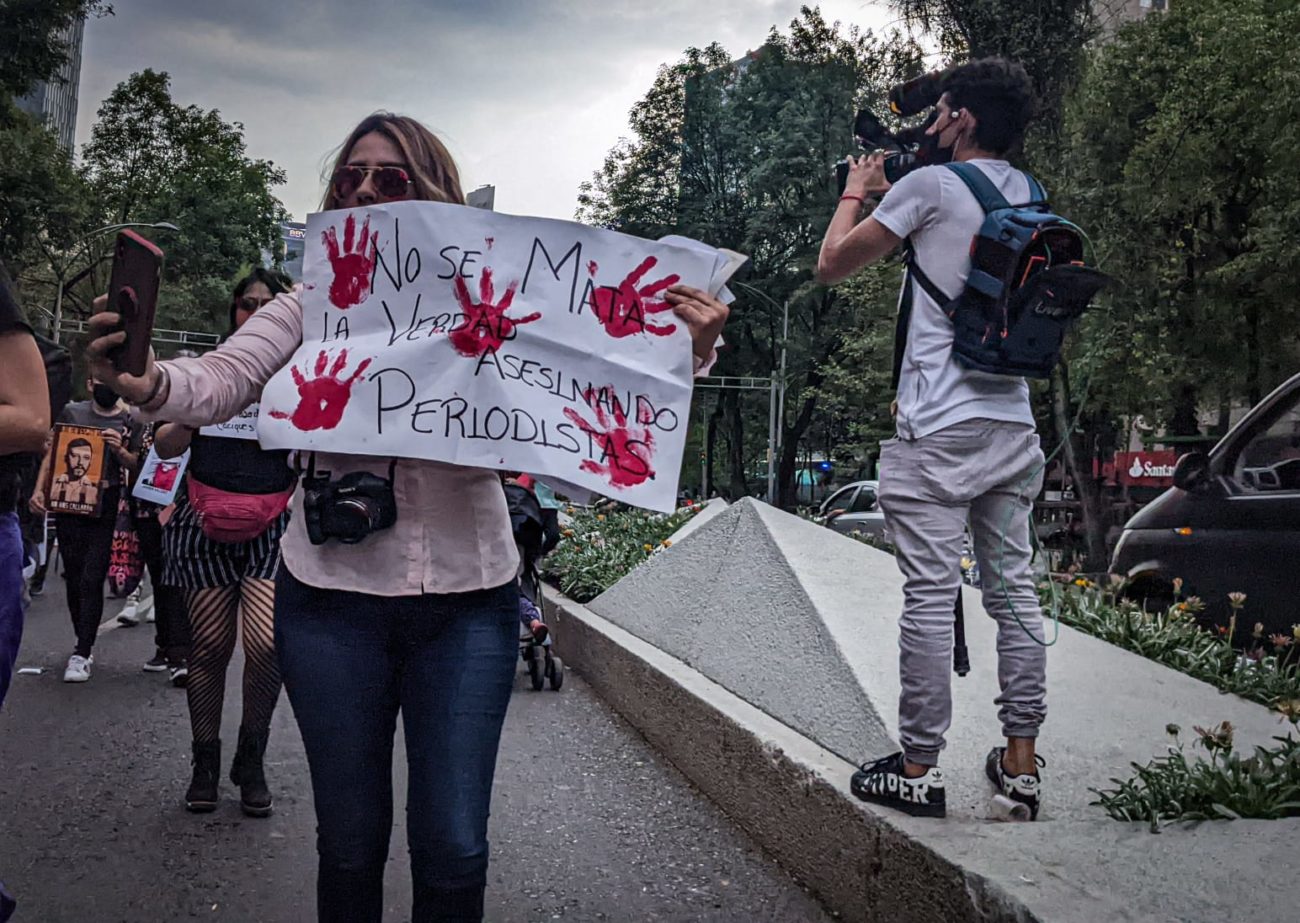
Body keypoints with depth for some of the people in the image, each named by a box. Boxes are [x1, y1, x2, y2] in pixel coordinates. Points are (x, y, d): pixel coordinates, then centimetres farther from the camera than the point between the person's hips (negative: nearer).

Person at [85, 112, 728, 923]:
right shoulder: (311, 305, 3)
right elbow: (222, 382, -9)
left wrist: (684, 355, -25)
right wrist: (149, 382, -32)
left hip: (467, 601, 0)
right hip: (333, 599, 1)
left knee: (453, 847, 4)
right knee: (350, 841, 12)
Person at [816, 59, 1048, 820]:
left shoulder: (931, 184, -6)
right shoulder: (1027, 195, 15)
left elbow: (833, 264, 2)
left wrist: (856, 192, 17)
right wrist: (888, 191, 30)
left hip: (940, 431, -7)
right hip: (1013, 425, 7)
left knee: (930, 597, -4)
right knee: (1014, 591, 9)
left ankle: (919, 769, 3)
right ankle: (1021, 761, 16)